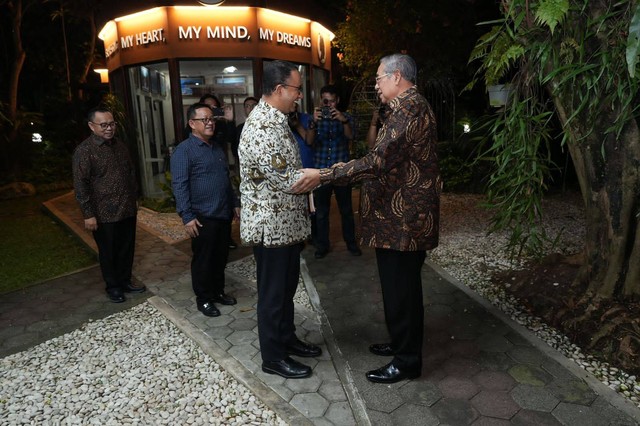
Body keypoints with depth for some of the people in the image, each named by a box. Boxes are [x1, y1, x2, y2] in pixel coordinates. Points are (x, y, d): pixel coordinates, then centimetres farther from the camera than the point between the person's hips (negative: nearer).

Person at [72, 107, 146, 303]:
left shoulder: (120, 145, 8)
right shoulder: (84, 151, -11)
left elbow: (131, 173, 17)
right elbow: (80, 185, -13)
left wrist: (135, 198, 17)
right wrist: (88, 214, -14)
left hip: (127, 209, 6)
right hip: (104, 214, -6)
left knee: (127, 249, 15)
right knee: (109, 252, 9)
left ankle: (125, 281, 32)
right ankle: (113, 286, 26)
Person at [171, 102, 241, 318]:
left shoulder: (217, 148, 14)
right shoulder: (184, 150, -10)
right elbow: (179, 186, -15)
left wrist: (235, 203, 18)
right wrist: (187, 216, -19)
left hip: (223, 214, 7)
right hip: (203, 217, -7)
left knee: (221, 257, 16)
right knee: (203, 260, 6)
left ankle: (218, 292, 32)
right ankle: (204, 299, 21)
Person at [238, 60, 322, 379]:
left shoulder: (275, 121, 11)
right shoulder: (261, 129, -23)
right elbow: (285, 181, -26)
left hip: (286, 223, 10)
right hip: (271, 227, -10)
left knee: (287, 286, 21)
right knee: (272, 292, 6)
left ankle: (287, 339, 39)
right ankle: (273, 357, 24)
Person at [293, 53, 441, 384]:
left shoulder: (409, 109, -17)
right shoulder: (410, 107, 18)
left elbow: (378, 161, -28)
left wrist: (324, 175, -25)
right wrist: (348, 169, 20)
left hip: (403, 218, -11)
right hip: (402, 215, 11)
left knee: (401, 288, 1)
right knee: (399, 285, 20)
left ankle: (407, 361, 18)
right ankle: (402, 343, 37)